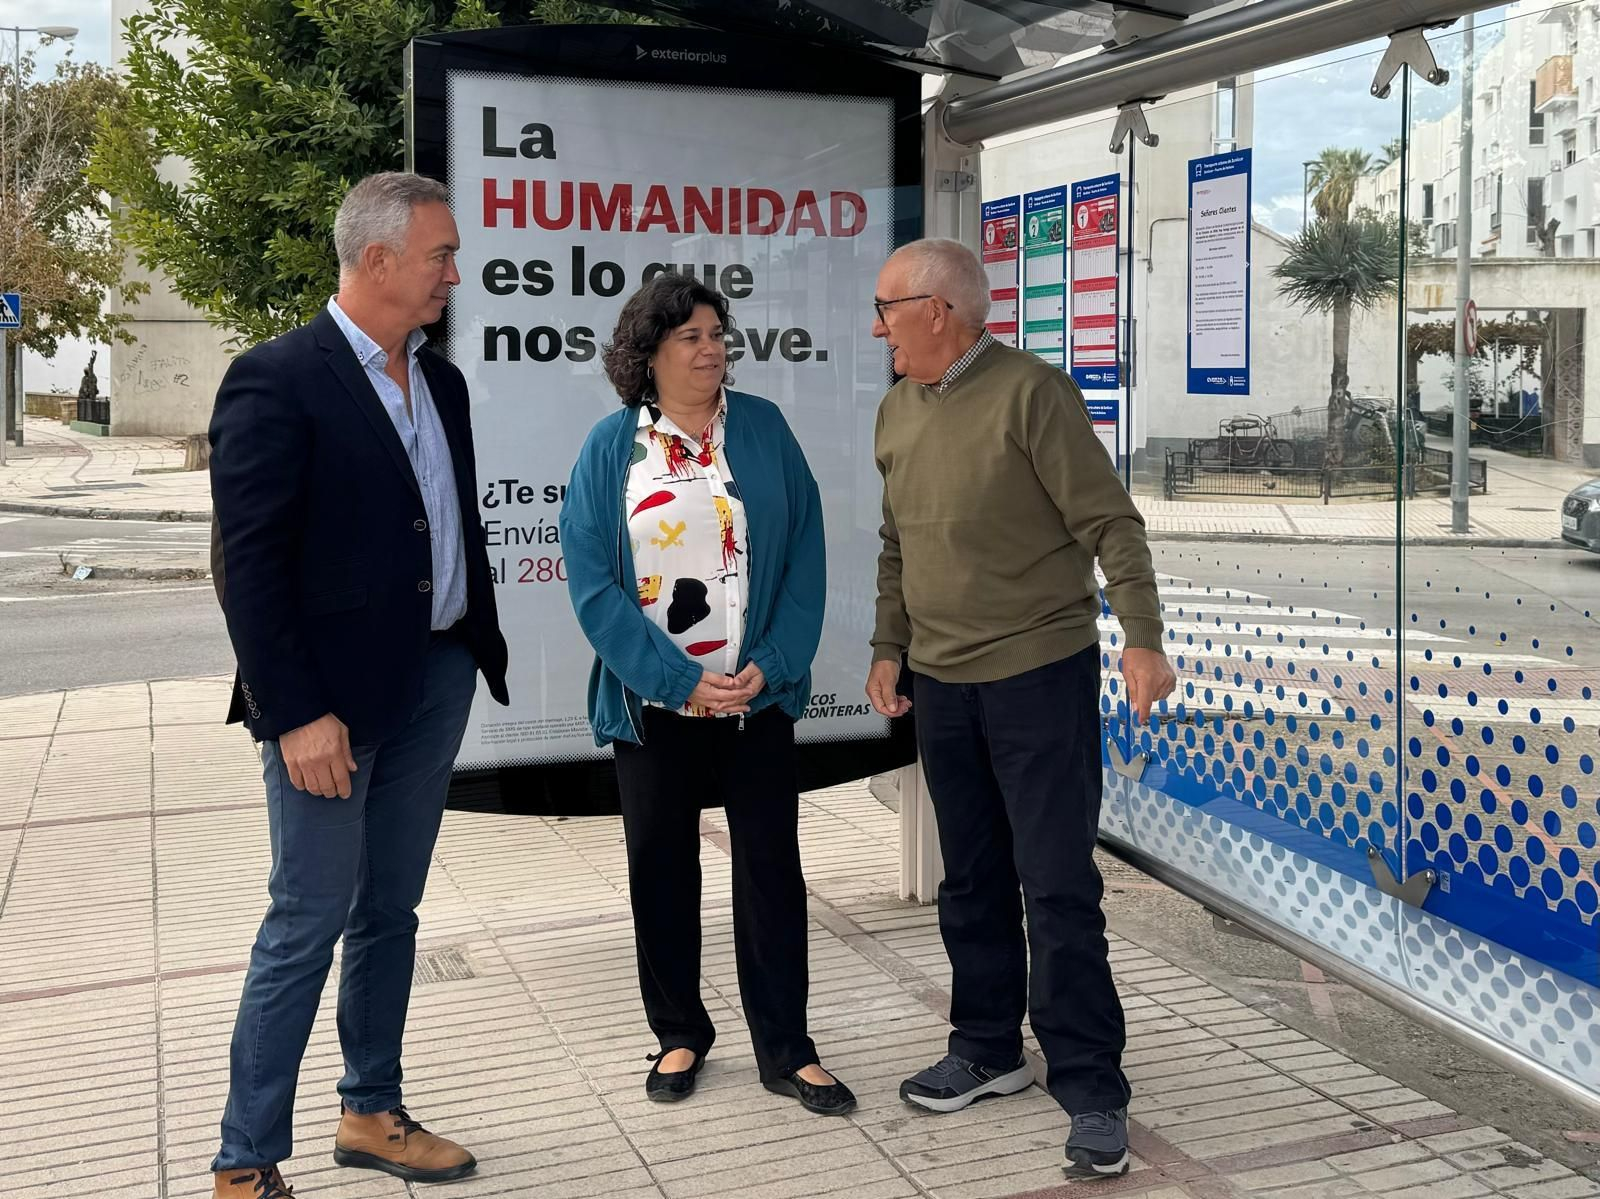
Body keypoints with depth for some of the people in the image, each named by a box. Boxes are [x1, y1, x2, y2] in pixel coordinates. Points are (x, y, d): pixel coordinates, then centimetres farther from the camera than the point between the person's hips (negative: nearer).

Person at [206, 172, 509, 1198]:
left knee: (391, 910, 16)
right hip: (333, 693, -7)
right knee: (309, 922, 0)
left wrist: (482, 645, 10)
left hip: (437, 679, 7)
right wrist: (295, 712, -18)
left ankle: (372, 1114, 31)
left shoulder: (441, 382, 11)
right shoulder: (276, 380, -12)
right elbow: (248, 563, -16)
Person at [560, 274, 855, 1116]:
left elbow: (803, 554, 0)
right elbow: (593, 582, -7)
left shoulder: (763, 429, 2)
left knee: (771, 862, 3)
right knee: (660, 866, 9)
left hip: (757, 693, 1)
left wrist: (772, 665, -11)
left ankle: (785, 1049, 14)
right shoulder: (611, 447, -1)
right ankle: (679, 1035, 26)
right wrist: (680, 680, -14)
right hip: (653, 701, 0)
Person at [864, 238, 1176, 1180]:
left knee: (1058, 887, -3)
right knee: (972, 882, 15)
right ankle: (988, 1050, 29)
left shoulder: (1031, 392, -13)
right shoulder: (898, 411, 9)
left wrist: (1141, 638, -22)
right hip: (941, 683, 7)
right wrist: (888, 650, 14)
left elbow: (1111, 524, -14)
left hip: (1041, 675, -7)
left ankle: (1091, 1088, 7)